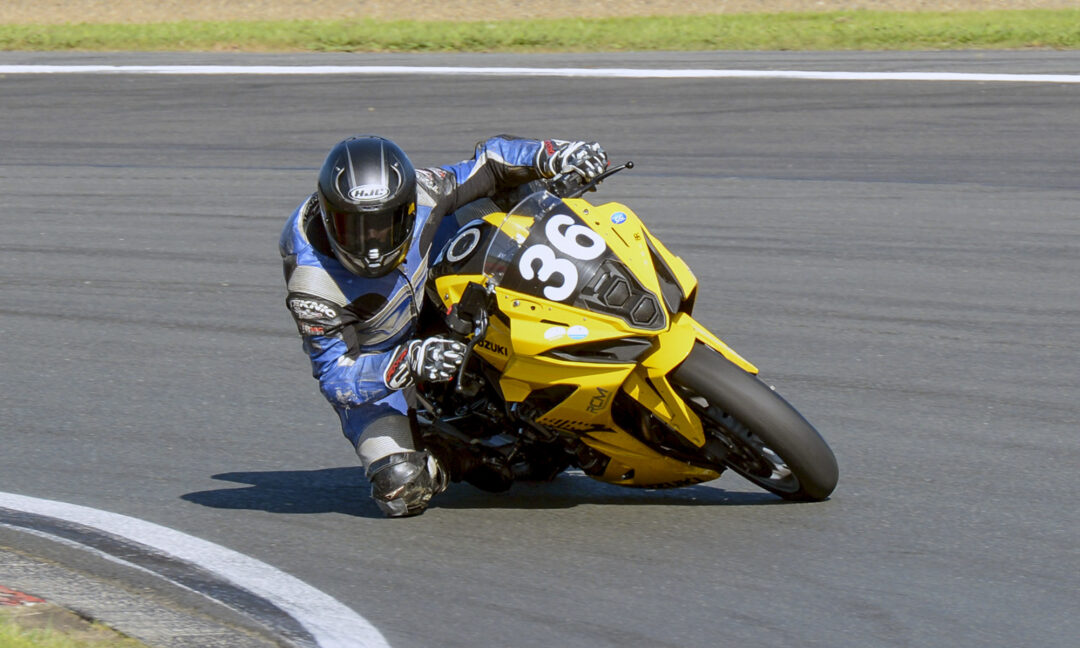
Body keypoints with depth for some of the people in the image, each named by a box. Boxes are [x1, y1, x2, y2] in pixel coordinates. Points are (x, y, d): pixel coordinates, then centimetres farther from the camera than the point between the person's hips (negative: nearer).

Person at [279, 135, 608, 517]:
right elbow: (337, 375, -35)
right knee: (403, 491, -24)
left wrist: (554, 155, -30)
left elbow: (492, 163, -11)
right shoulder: (311, 280, -36)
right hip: (366, 361, -5)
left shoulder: (420, 194, -26)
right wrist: (409, 361, -51)